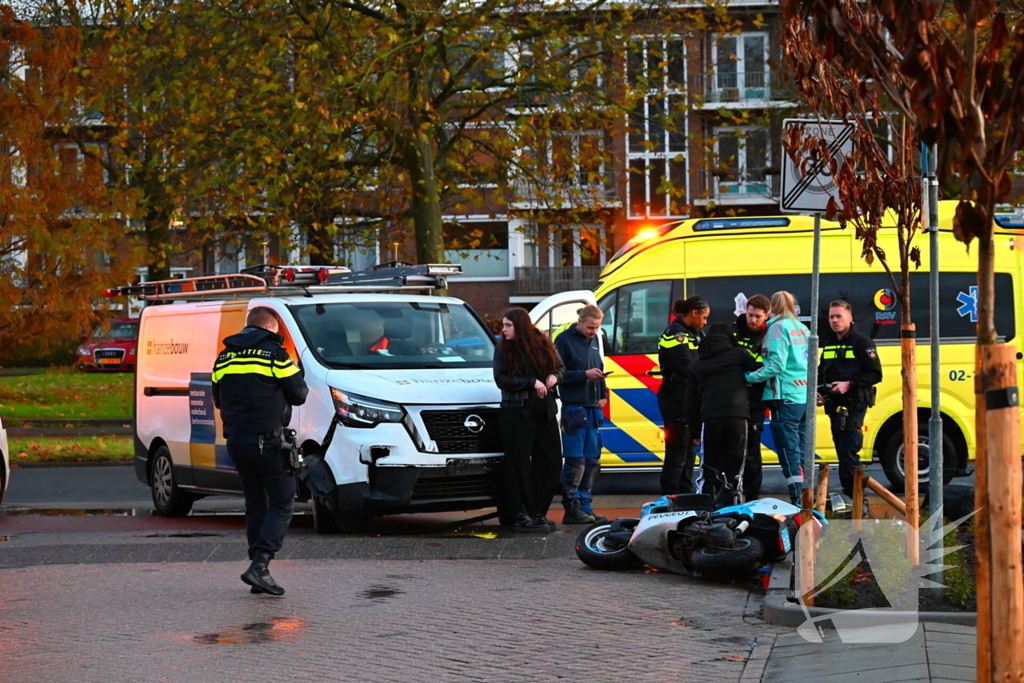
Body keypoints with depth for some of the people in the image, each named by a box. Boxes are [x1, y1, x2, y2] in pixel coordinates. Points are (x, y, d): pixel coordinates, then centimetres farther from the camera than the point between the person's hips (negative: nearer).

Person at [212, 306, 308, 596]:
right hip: (268, 440, -6)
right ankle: (259, 565, -14)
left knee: (255, 505, 14)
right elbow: (298, 395, -3)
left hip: (236, 440, 6)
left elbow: (219, 400, 20)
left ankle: (258, 568, 11)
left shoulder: (224, 358, 12)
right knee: (281, 504, 0)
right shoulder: (274, 354, -7)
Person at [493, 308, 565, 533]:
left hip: (545, 410, 4)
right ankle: (521, 516, -1)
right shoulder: (502, 350, -1)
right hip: (517, 412, -4)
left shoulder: (543, 344, 7)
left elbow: (560, 367, 17)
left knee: (551, 463, 4)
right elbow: (501, 379, -9)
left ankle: (537, 512, 14)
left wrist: (555, 376, -6)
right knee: (519, 464, -5)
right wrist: (532, 383, -17)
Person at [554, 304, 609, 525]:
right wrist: (585, 375, -18)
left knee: (592, 460, 10)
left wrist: (603, 394, 11)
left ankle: (585, 506, 16)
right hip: (574, 408, -8)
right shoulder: (564, 340, -6)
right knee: (575, 461, -8)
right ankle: (571, 508, -3)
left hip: (593, 408, 8)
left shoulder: (594, 340, 15)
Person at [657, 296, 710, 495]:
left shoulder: (692, 334, 18)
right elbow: (689, 368, -23)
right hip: (677, 401, -10)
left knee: (689, 451, 15)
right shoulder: (675, 334, -14)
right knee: (677, 454, -8)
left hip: (691, 401, 10)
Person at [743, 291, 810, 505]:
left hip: (786, 397, -8)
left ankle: (798, 500, -12)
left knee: (789, 452, -7)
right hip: (805, 397, 8)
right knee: (801, 451, 12)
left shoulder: (778, 327, -6)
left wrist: (750, 377, -10)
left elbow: (776, 364, -16)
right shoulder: (802, 329, 17)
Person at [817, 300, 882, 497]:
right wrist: (818, 391, 9)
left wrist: (849, 384, -21)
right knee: (841, 450, 9)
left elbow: (875, 374, -11)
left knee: (849, 451, -16)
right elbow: (822, 372, 28)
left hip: (854, 405, -8)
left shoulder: (861, 342, -6)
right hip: (834, 405, 8)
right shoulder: (828, 343, 16)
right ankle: (848, 494, 15)